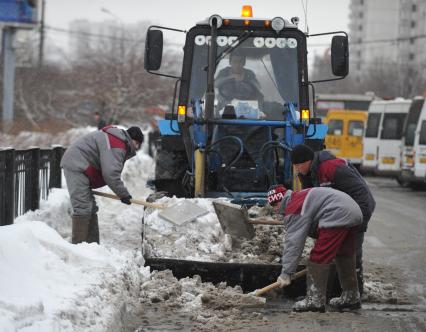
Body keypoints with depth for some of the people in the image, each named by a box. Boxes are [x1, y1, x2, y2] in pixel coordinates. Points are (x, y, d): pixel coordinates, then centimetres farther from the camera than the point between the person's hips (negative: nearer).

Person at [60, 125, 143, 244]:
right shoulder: (117, 146, -17)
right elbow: (110, 172, -24)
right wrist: (123, 194, -17)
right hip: (76, 166, -11)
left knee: (91, 208, 14)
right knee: (83, 207, -15)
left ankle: (92, 243, 18)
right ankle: (79, 245, -18)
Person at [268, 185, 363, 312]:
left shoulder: (294, 208, -5)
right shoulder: (300, 197, 26)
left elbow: (293, 243, -11)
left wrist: (286, 273, -10)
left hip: (338, 217, -11)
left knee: (318, 257, -7)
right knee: (344, 256, 22)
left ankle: (315, 300, -7)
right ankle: (351, 297, 33)